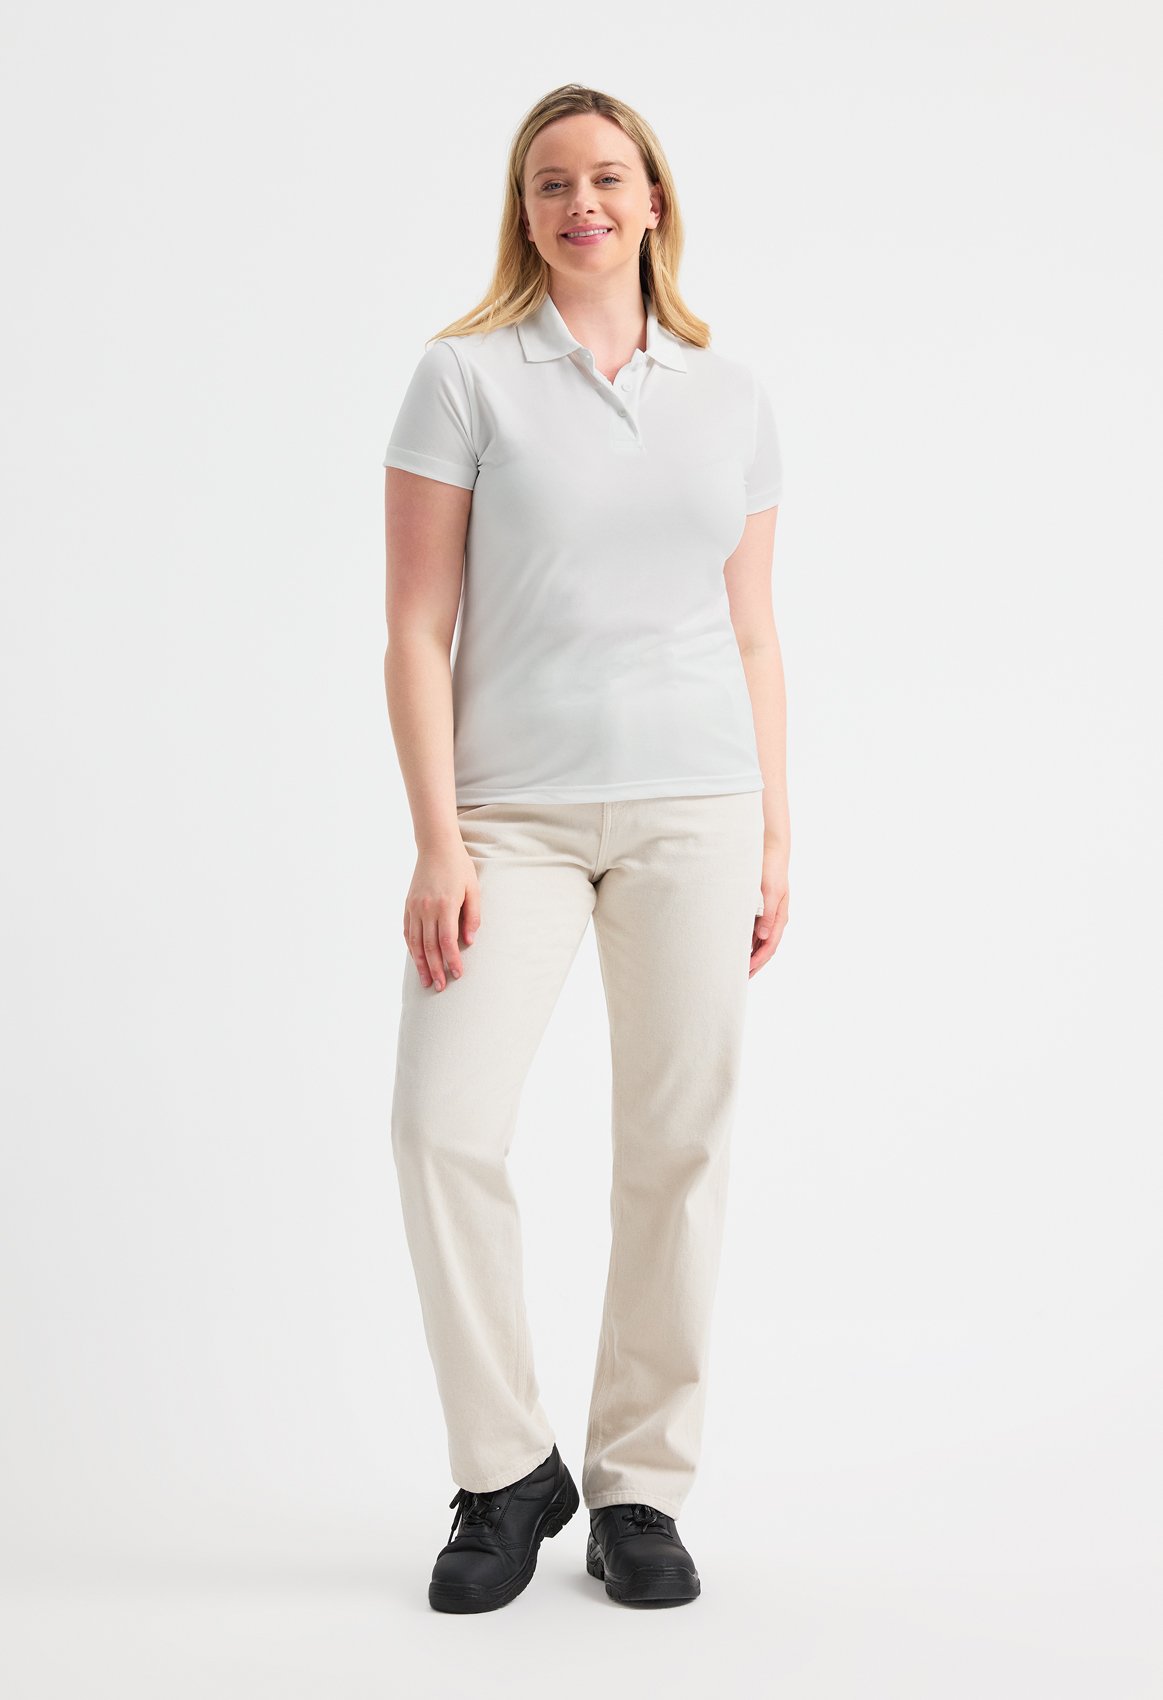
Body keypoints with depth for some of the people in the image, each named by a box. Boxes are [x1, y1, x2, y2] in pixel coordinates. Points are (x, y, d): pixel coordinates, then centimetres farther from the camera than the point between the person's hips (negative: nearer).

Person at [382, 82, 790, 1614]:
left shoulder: (732, 396, 11)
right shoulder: (465, 378, 3)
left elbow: (754, 637, 13)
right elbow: (417, 631, -1)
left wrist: (776, 840, 7)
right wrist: (437, 842, -10)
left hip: (694, 806, 2)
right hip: (515, 810, -2)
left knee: (677, 1144, 2)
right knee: (444, 1122, -13)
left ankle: (640, 1488, 16)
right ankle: (508, 1473, 7)